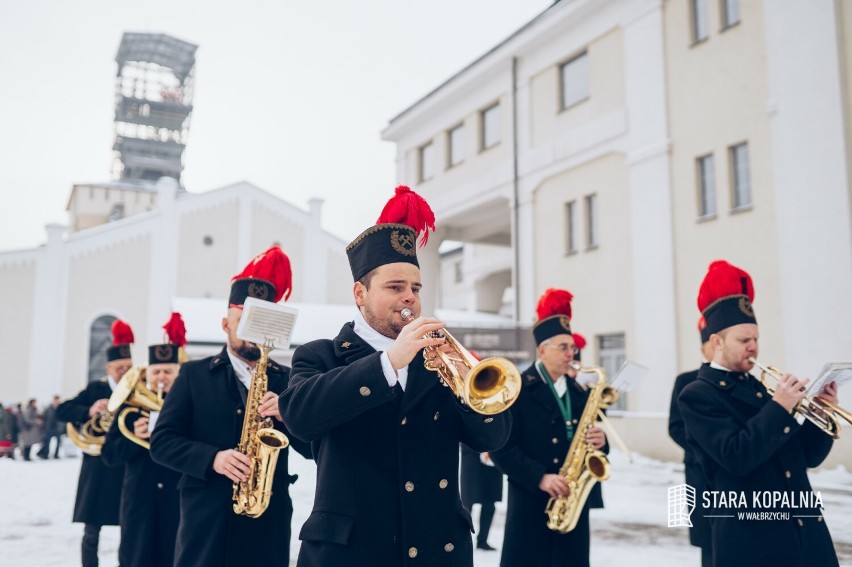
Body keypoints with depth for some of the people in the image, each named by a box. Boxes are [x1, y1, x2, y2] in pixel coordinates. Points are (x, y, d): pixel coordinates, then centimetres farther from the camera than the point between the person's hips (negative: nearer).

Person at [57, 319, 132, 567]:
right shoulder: (96, 389, 2)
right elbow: (61, 410, -4)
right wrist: (88, 411, -21)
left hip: (128, 469, 0)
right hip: (98, 470, 0)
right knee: (92, 532, 8)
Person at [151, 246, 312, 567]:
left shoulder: (287, 381, 8)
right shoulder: (194, 374, 6)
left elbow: (313, 448, 3)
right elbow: (161, 442, 0)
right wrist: (212, 458, -17)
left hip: (269, 521, 1)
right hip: (205, 521, -1)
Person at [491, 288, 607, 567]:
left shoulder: (579, 393, 13)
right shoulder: (516, 390, -5)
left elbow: (587, 445, 16)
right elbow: (501, 448, -12)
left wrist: (599, 442, -7)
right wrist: (540, 477, -20)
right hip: (530, 504, -5)